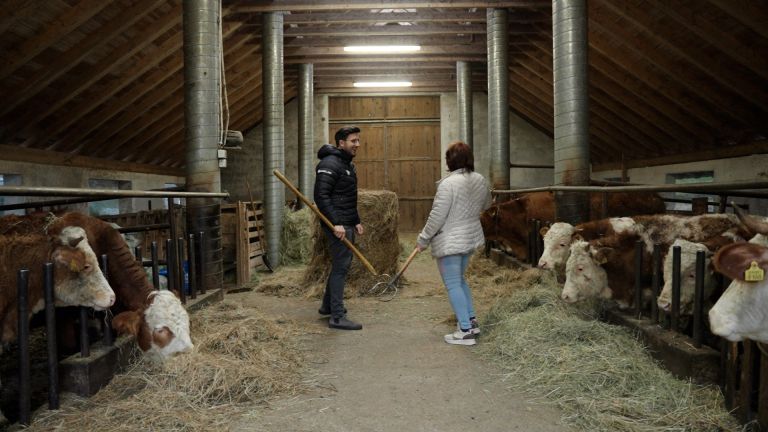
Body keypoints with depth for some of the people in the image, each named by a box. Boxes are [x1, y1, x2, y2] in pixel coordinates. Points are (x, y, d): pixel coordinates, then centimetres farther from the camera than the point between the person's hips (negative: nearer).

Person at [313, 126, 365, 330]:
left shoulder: (348, 165, 18)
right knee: (341, 266, -9)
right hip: (338, 225, -10)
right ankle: (337, 317, -4)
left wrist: (356, 221, 21)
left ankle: (328, 305, 31)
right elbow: (321, 196, -22)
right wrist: (335, 223, -26)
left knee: (341, 265, 17)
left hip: (347, 224, 10)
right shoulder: (330, 164, -14)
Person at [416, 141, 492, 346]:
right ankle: (471, 321, 27)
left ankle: (466, 331, 4)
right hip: (471, 238, 8)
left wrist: (423, 239, -7)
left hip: (449, 242, -8)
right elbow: (486, 205, 21)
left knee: (453, 284, 1)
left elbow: (437, 217, -19)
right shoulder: (481, 180, 3)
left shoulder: (449, 183, -21)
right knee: (460, 279, 23)